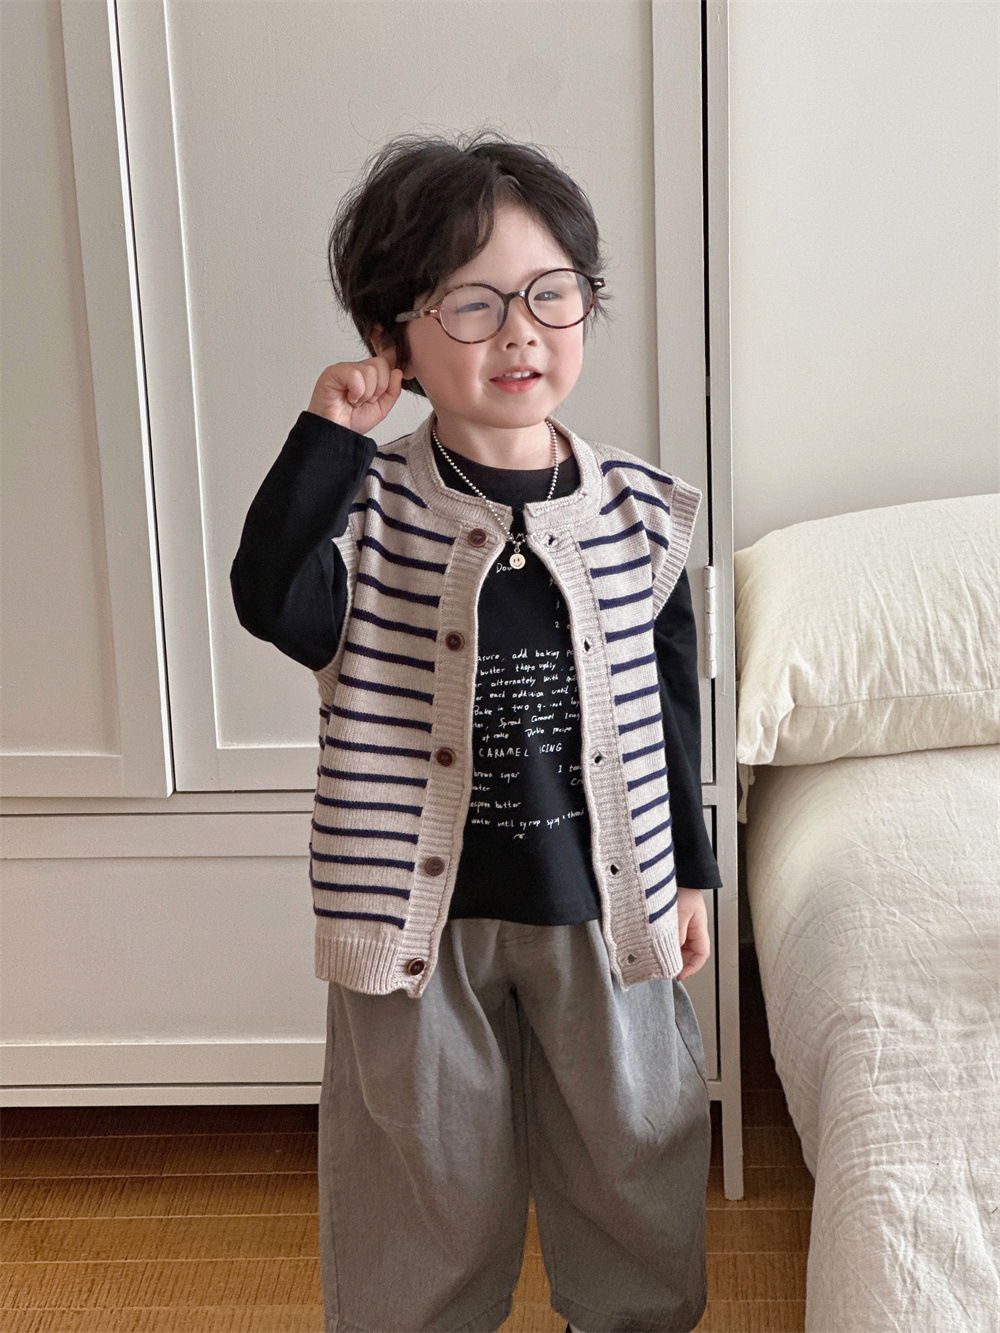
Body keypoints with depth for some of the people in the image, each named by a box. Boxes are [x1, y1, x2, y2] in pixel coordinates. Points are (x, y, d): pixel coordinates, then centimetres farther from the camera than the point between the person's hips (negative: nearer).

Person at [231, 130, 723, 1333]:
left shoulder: (634, 511, -3)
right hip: (424, 905, -2)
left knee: (630, 1148, 19)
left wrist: (689, 875, 8)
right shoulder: (373, 507, -9)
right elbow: (275, 602, -28)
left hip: (601, 899, 2)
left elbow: (670, 702, 5)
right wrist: (328, 434, -29)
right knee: (431, 1164, 15)